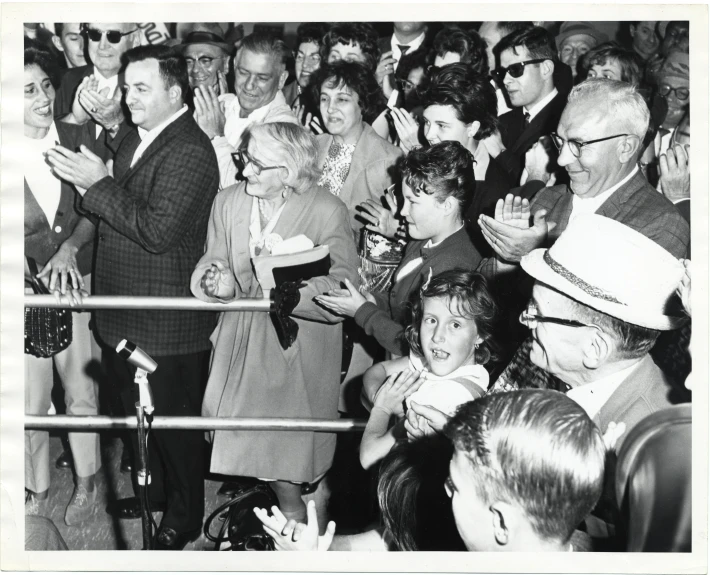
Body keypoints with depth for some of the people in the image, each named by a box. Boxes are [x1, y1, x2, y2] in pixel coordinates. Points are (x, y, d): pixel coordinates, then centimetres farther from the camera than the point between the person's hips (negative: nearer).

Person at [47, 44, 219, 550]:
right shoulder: (138, 137, 9)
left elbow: (157, 231, -29)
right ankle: (156, 489, 44)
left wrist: (99, 185, -24)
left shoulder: (189, 152, -22)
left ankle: (184, 516, 25)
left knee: (173, 418, 7)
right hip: (127, 315, 9)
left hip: (168, 321, -9)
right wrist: (89, 181, -1)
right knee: (139, 410, 23)